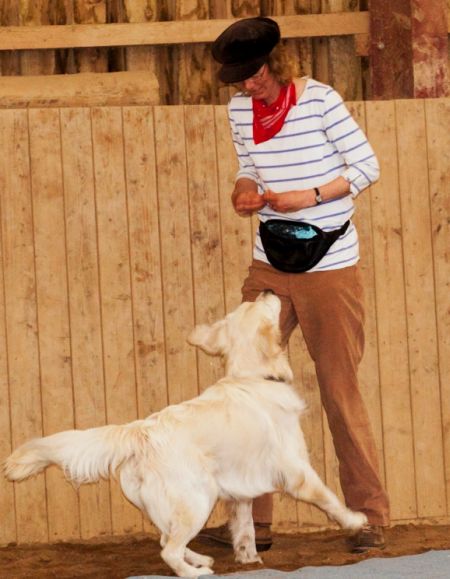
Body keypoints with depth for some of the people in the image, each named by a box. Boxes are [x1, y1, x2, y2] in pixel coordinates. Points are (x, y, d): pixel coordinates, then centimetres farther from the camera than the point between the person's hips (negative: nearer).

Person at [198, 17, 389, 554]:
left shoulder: (320, 101, -11)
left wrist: (309, 197, -19)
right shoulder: (240, 109, 5)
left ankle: (369, 517, 11)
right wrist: (245, 191, -5)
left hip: (329, 272, -5)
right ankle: (253, 521, 7)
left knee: (340, 391, 0)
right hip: (268, 268, 5)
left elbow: (366, 166, -7)